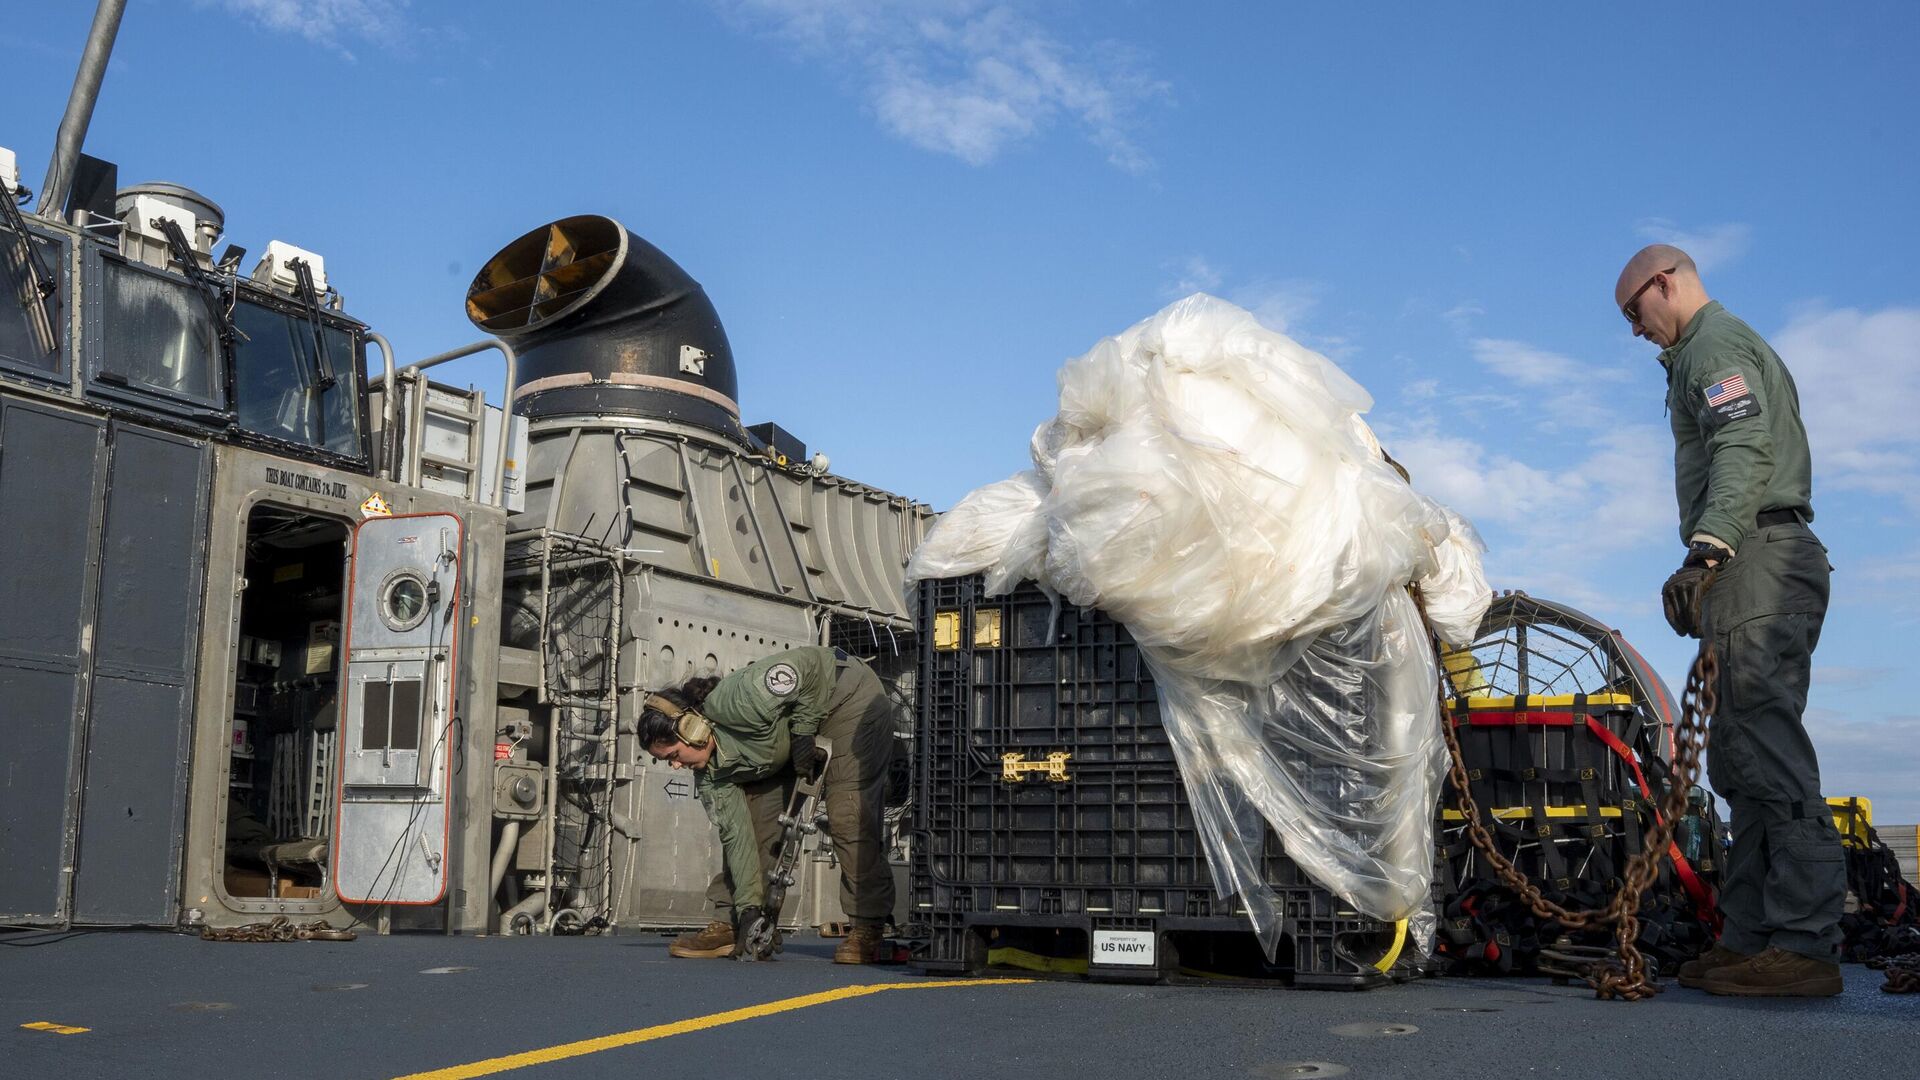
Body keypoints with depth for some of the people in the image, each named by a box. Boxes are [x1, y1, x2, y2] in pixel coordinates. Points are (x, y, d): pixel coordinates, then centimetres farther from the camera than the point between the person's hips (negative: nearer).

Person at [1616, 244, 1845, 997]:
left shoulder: (1714, 343, -2)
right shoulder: (1740, 346, 30)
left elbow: (1744, 452, -19)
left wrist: (1706, 549, -30)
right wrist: (1711, 562, 23)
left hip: (1757, 561, -11)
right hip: (1766, 565, 11)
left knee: (1770, 752, -15)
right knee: (1739, 759, 7)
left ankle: (1805, 943, -18)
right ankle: (1752, 936, 6)